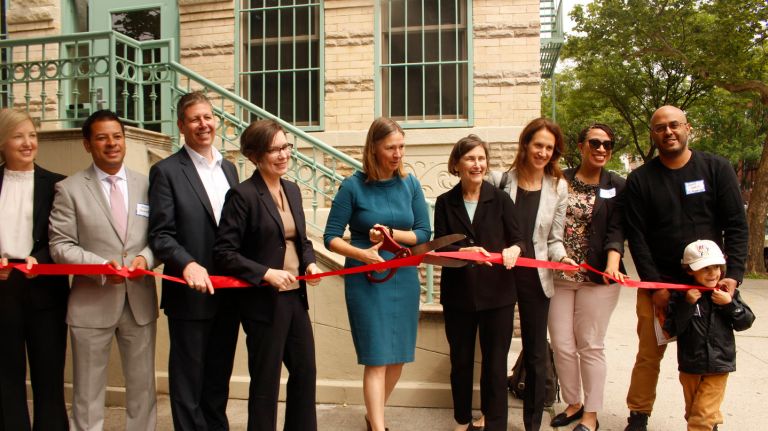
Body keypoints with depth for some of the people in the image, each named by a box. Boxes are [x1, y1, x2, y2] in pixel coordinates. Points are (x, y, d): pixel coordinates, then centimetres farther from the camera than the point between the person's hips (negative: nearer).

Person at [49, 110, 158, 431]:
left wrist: (145, 257, -14)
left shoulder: (147, 185, 6)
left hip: (140, 300, 2)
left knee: (143, 388, 15)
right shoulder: (69, 189, -2)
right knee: (87, 394, 12)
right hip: (92, 303, -2)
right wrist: (101, 265, -19)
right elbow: (60, 246, -5)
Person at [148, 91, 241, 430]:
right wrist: (188, 265, -29)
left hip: (228, 292, 6)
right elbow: (160, 235, -12)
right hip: (191, 295, -5)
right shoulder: (166, 171, -7)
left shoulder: (228, 168, 11)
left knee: (220, 376, 19)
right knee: (188, 378, 9)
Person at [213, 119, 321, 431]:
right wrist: (266, 273, -21)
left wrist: (310, 262, 0)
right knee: (266, 381, 8)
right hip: (264, 301, -7)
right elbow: (224, 253, -15)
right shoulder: (242, 195, -13)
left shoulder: (292, 190, 9)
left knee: (305, 373, 16)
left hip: (296, 297, 7)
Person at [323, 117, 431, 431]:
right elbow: (331, 237, -6)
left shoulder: (410, 184, 2)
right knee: (377, 359, -4)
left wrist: (391, 233, -15)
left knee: (398, 357, 13)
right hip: (366, 280, -4)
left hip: (404, 278, 4)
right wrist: (360, 253, -23)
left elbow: (424, 234, 1)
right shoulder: (353, 186, -8)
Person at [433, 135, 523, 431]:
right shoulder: (445, 203, 2)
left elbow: (517, 240, -1)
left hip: (497, 294, -1)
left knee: (495, 364, 4)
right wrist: (464, 251, -23)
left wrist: (513, 249, -24)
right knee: (461, 361, 15)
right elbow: (440, 248, -4)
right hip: (458, 295, 1)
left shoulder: (500, 199, 0)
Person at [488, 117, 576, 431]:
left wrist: (562, 257, -15)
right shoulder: (500, 180, -3)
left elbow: (554, 239, 4)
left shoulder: (558, 187, 2)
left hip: (536, 278, 1)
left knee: (536, 354, 10)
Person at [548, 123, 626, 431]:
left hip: (597, 276, -2)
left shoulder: (617, 187, 3)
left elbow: (615, 230, -7)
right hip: (558, 275, 2)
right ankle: (573, 403, 28)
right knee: (561, 345, 7)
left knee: (590, 346, 5)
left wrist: (612, 264, -23)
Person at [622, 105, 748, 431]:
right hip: (658, 283, 0)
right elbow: (636, 236, -2)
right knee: (648, 355, 4)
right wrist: (655, 284, -8)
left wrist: (733, 275, -11)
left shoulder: (717, 169, 3)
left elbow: (736, 226, 0)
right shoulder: (639, 180, 2)